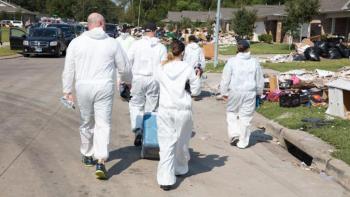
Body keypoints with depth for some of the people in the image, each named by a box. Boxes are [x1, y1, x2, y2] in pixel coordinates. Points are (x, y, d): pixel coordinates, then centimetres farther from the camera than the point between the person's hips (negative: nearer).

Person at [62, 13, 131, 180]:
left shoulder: (77, 42, 2)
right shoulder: (112, 43, 1)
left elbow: (69, 69, 3)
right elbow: (124, 68, 8)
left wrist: (67, 90, 10)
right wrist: (128, 80, 27)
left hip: (83, 87, 2)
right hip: (104, 87, -2)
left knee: (87, 123, 17)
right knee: (103, 124, 0)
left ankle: (87, 156, 31)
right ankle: (100, 162, -10)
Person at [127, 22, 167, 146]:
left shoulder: (136, 44, 0)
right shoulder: (161, 47, 1)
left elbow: (128, 62, -1)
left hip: (138, 78, 0)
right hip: (155, 80, 1)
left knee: (136, 105, 11)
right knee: (151, 108, 9)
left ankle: (138, 131, -6)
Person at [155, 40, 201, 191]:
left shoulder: (161, 69, -1)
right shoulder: (188, 69, -7)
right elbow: (195, 91, -1)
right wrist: (198, 76, 13)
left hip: (165, 110, 1)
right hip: (183, 111, -1)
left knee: (166, 144, 1)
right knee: (181, 142, 19)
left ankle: (166, 179, -6)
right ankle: (180, 168, 39)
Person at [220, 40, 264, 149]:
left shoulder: (232, 61, -7)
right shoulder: (254, 62, -1)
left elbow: (225, 79, -5)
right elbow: (260, 80, 8)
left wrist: (224, 92, 5)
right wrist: (259, 92, 22)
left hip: (234, 92, -1)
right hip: (250, 93, 1)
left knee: (232, 112, 20)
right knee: (246, 117, 8)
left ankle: (234, 134, 6)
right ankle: (243, 142, 14)